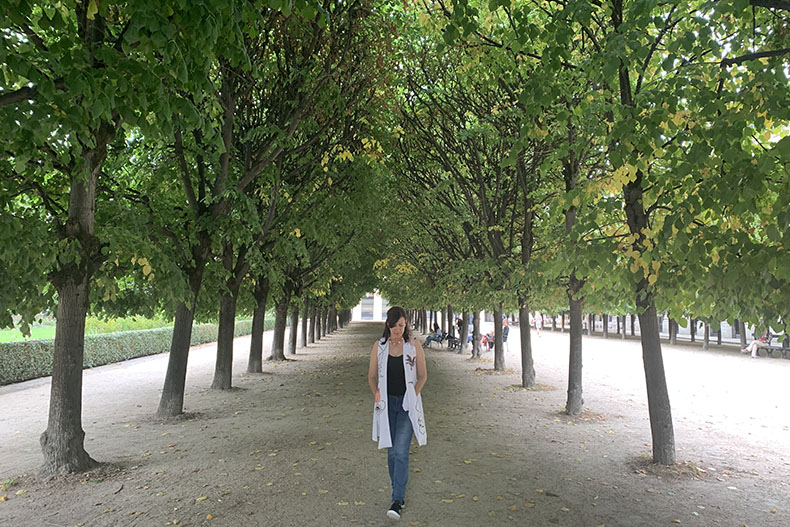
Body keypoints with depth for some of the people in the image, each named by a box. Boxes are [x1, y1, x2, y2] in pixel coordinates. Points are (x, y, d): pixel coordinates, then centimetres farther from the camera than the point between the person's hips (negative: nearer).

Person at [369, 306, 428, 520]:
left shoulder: (414, 345, -6)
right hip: (387, 404, 3)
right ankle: (399, 493, 28)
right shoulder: (379, 346, -1)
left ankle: (396, 501, -5)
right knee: (392, 451, 11)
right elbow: (372, 376, 8)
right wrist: (377, 396, -4)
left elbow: (422, 376, 2)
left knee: (401, 452, -10)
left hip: (407, 404, -2)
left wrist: (412, 397, -6)